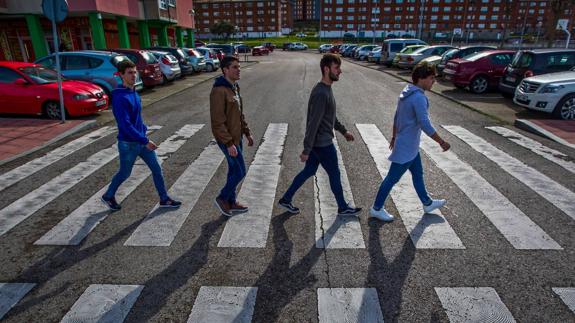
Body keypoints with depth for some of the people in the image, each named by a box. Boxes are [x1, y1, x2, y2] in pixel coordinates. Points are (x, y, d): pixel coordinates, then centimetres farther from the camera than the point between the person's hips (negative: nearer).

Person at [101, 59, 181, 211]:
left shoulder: (134, 93, 4)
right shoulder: (119, 97, -23)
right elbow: (125, 125, -28)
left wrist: (144, 130, 14)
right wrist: (145, 141, -29)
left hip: (142, 140, 8)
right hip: (128, 143, -7)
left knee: (157, 169, 9)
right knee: (124, 173, 12)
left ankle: (164, 199, 21)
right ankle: (108, 196, 37)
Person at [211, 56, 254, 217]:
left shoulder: (234, 87, 9)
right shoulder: (219, 91, -21)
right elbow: (217, 121, -24)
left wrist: (247, 133, 16)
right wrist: (229, 144, -24)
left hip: (237, 136, 9)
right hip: (228, 139, -9)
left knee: (234, 170, 17)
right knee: (240, 172, -1)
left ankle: (231, 202, 31)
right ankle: (222, 198, 18)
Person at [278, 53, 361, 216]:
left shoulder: (326, 89, 7)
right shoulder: (321, 93, -25)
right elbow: (313, 124, -25)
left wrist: (343, 131, 23)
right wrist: (306, 150, -23)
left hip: (318, 142, 9)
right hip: (322, 144, -9)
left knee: (308, 171, 18)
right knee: (334, 174, 8)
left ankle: (286, 199, 27)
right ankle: (343, 207, 29)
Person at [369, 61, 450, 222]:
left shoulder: (407, 93, 6)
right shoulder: (419, 97, -24)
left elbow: (396, 117, 15)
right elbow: (425, 124, -29)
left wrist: (394, 137, 24)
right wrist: (441, 142, -20)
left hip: (410, 146, 10)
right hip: (406, 148, -10)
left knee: (418, 174, 22)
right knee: (392, 178, 2)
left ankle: (427, 203, 40)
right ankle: (376, 209, 15)